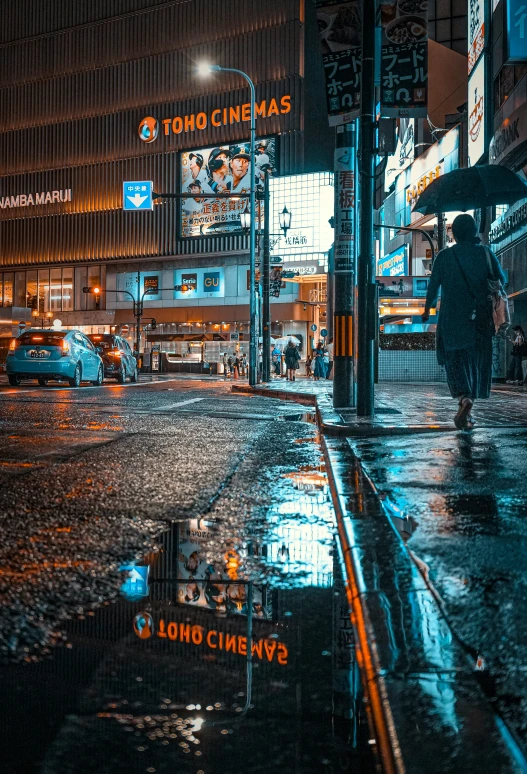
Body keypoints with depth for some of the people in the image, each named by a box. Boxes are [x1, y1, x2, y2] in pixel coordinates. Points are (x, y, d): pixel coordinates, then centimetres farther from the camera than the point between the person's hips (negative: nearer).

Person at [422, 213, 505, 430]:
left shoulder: (444, 256, -1)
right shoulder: (485, 253, 2)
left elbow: (433, 285, 2)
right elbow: (501, 279, 7)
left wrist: (427, 309, 16)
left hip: (452, 318, -1)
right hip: (480, 318, 2)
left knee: (455, 359, 2)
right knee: (477, 361, 12)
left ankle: (464, 399, -26)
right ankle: (466, 412, 13)